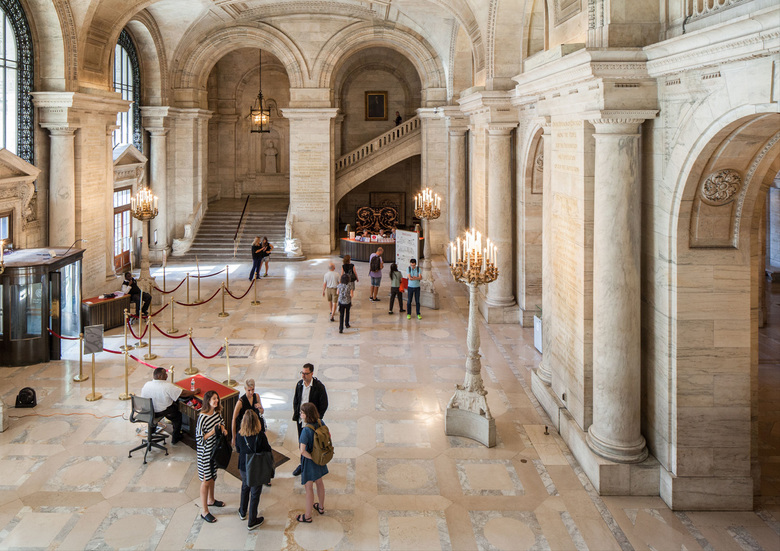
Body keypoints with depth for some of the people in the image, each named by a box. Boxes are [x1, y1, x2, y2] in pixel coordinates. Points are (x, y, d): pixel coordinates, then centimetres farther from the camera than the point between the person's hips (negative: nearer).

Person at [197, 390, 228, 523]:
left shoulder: (217, 412, -4)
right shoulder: (202, 418, -27)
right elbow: (199, 439, -23)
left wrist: (223, 428, -5)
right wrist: (212, 432, -33)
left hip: (215, 449, 8)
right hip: (205, 453, -8)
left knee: (212, 477, 25)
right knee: (206, 481, 3)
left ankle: (211, 500, 47)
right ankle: (205, 512, 13)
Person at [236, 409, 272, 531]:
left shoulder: (240, 435, -13)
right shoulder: (260, 435, -26)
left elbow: (238, 449, 2)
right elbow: (267, 450, -16)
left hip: (243, 467, 4)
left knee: (245, 488, 28)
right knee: (255, 493, 10)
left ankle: (243, 513, 46)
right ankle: (252, 521, 19)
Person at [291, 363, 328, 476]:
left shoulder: (319, 386, -16)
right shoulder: (299, 384, -1)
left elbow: (324, 405, -10)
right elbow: (295, 401, 11)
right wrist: (295, 416, 5)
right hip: (301, 419, 5)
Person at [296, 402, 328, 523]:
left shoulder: (306, 430, -31)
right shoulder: (320, 422, -10)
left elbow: (302, 451, -34)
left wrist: (311, 457, -18)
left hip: (309, 460, -7)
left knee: (309, 487, 8)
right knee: (319, 482, 26)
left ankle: (307, 516, 23)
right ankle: (321, 507, 46)